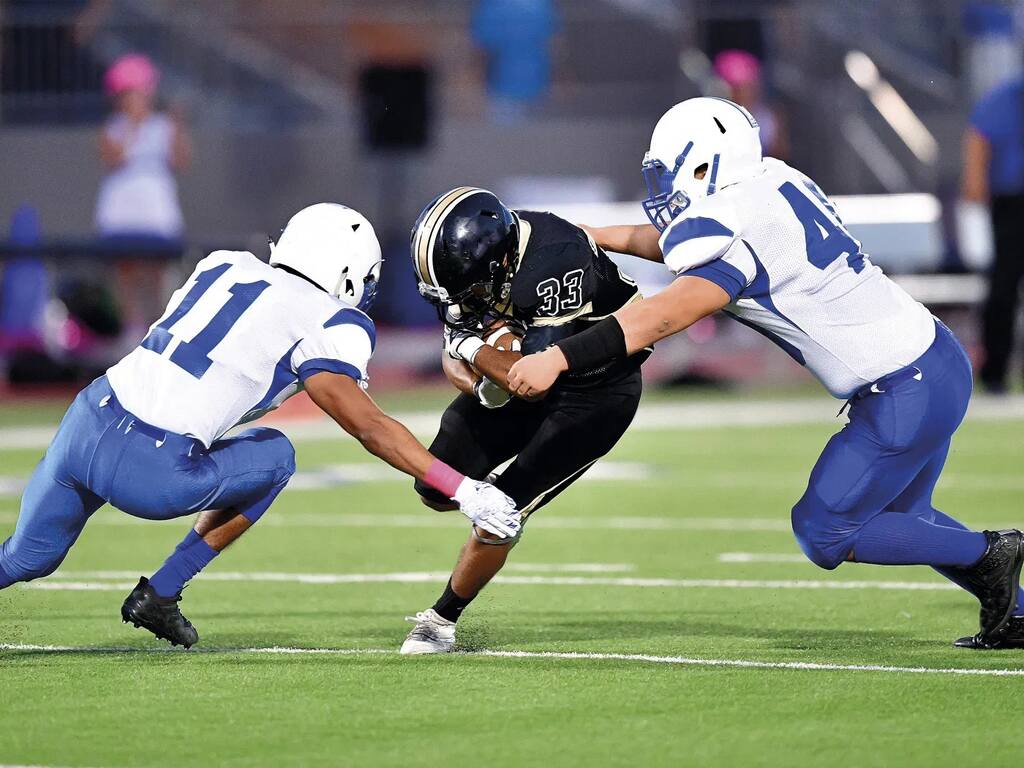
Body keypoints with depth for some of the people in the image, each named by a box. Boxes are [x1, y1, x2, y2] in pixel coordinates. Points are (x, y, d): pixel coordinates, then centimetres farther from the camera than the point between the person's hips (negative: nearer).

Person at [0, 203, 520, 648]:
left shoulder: (225, 266, 18)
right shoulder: (325, 324, -1)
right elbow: (368, 427, -7)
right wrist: (462, 490, -7)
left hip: (84, 424, 6)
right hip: (152, 476, -6)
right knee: (273, 456, 21)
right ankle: (159, 594, 17)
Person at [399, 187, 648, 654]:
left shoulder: (557, 264, -37)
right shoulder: (471, 256, -16)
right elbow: (452, 357, -6)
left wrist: (474, 349, -24)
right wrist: (480, 386, -26)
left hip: (596, 391, -7)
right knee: (436, 488, 4)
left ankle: (442, 619, 6)